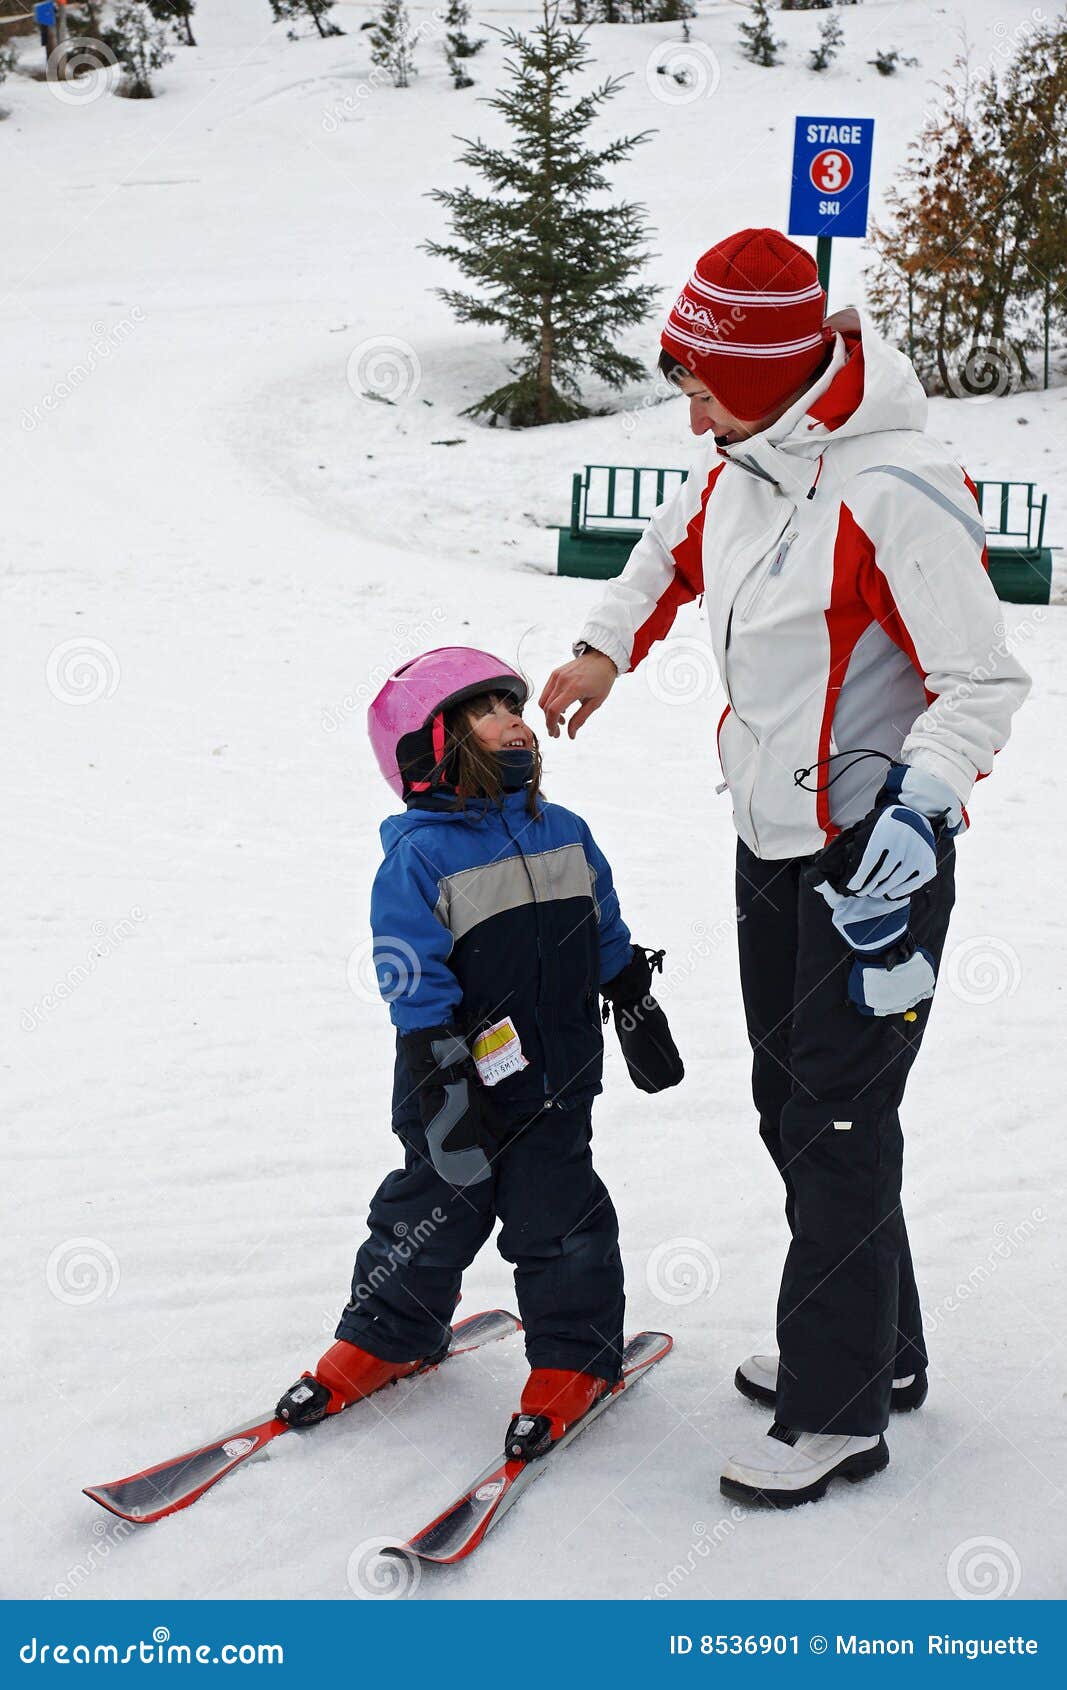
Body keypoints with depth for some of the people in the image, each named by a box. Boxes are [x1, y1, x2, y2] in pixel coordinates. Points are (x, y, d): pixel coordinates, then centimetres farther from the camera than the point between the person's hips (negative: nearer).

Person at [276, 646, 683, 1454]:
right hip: (461, 1089, -3)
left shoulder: (565, 834, 3)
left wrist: (641, 1017, 19)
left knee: (559, 1218, 7)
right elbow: (416, 989, -16)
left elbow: (610, 942, 15)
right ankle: (385, 1338, 33)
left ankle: (573, 1355, 25)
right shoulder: (418, 857, -14)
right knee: (431, 1213, 11)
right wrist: (445, 1090, -18)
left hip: (555, 1084, 3)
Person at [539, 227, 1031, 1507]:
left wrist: (917, 811, -33)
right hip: (771, 839, 9)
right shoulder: (740, 465, 2)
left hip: (873, 851, -9)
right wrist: (607, 647, 23)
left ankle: (840, 1413, 10)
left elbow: (983, 683, -22)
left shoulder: (894, 491, -24)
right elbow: (678, 546, 26)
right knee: (790, 1104, 17)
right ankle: (876, 1347, 34)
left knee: (836, 1124, -4)